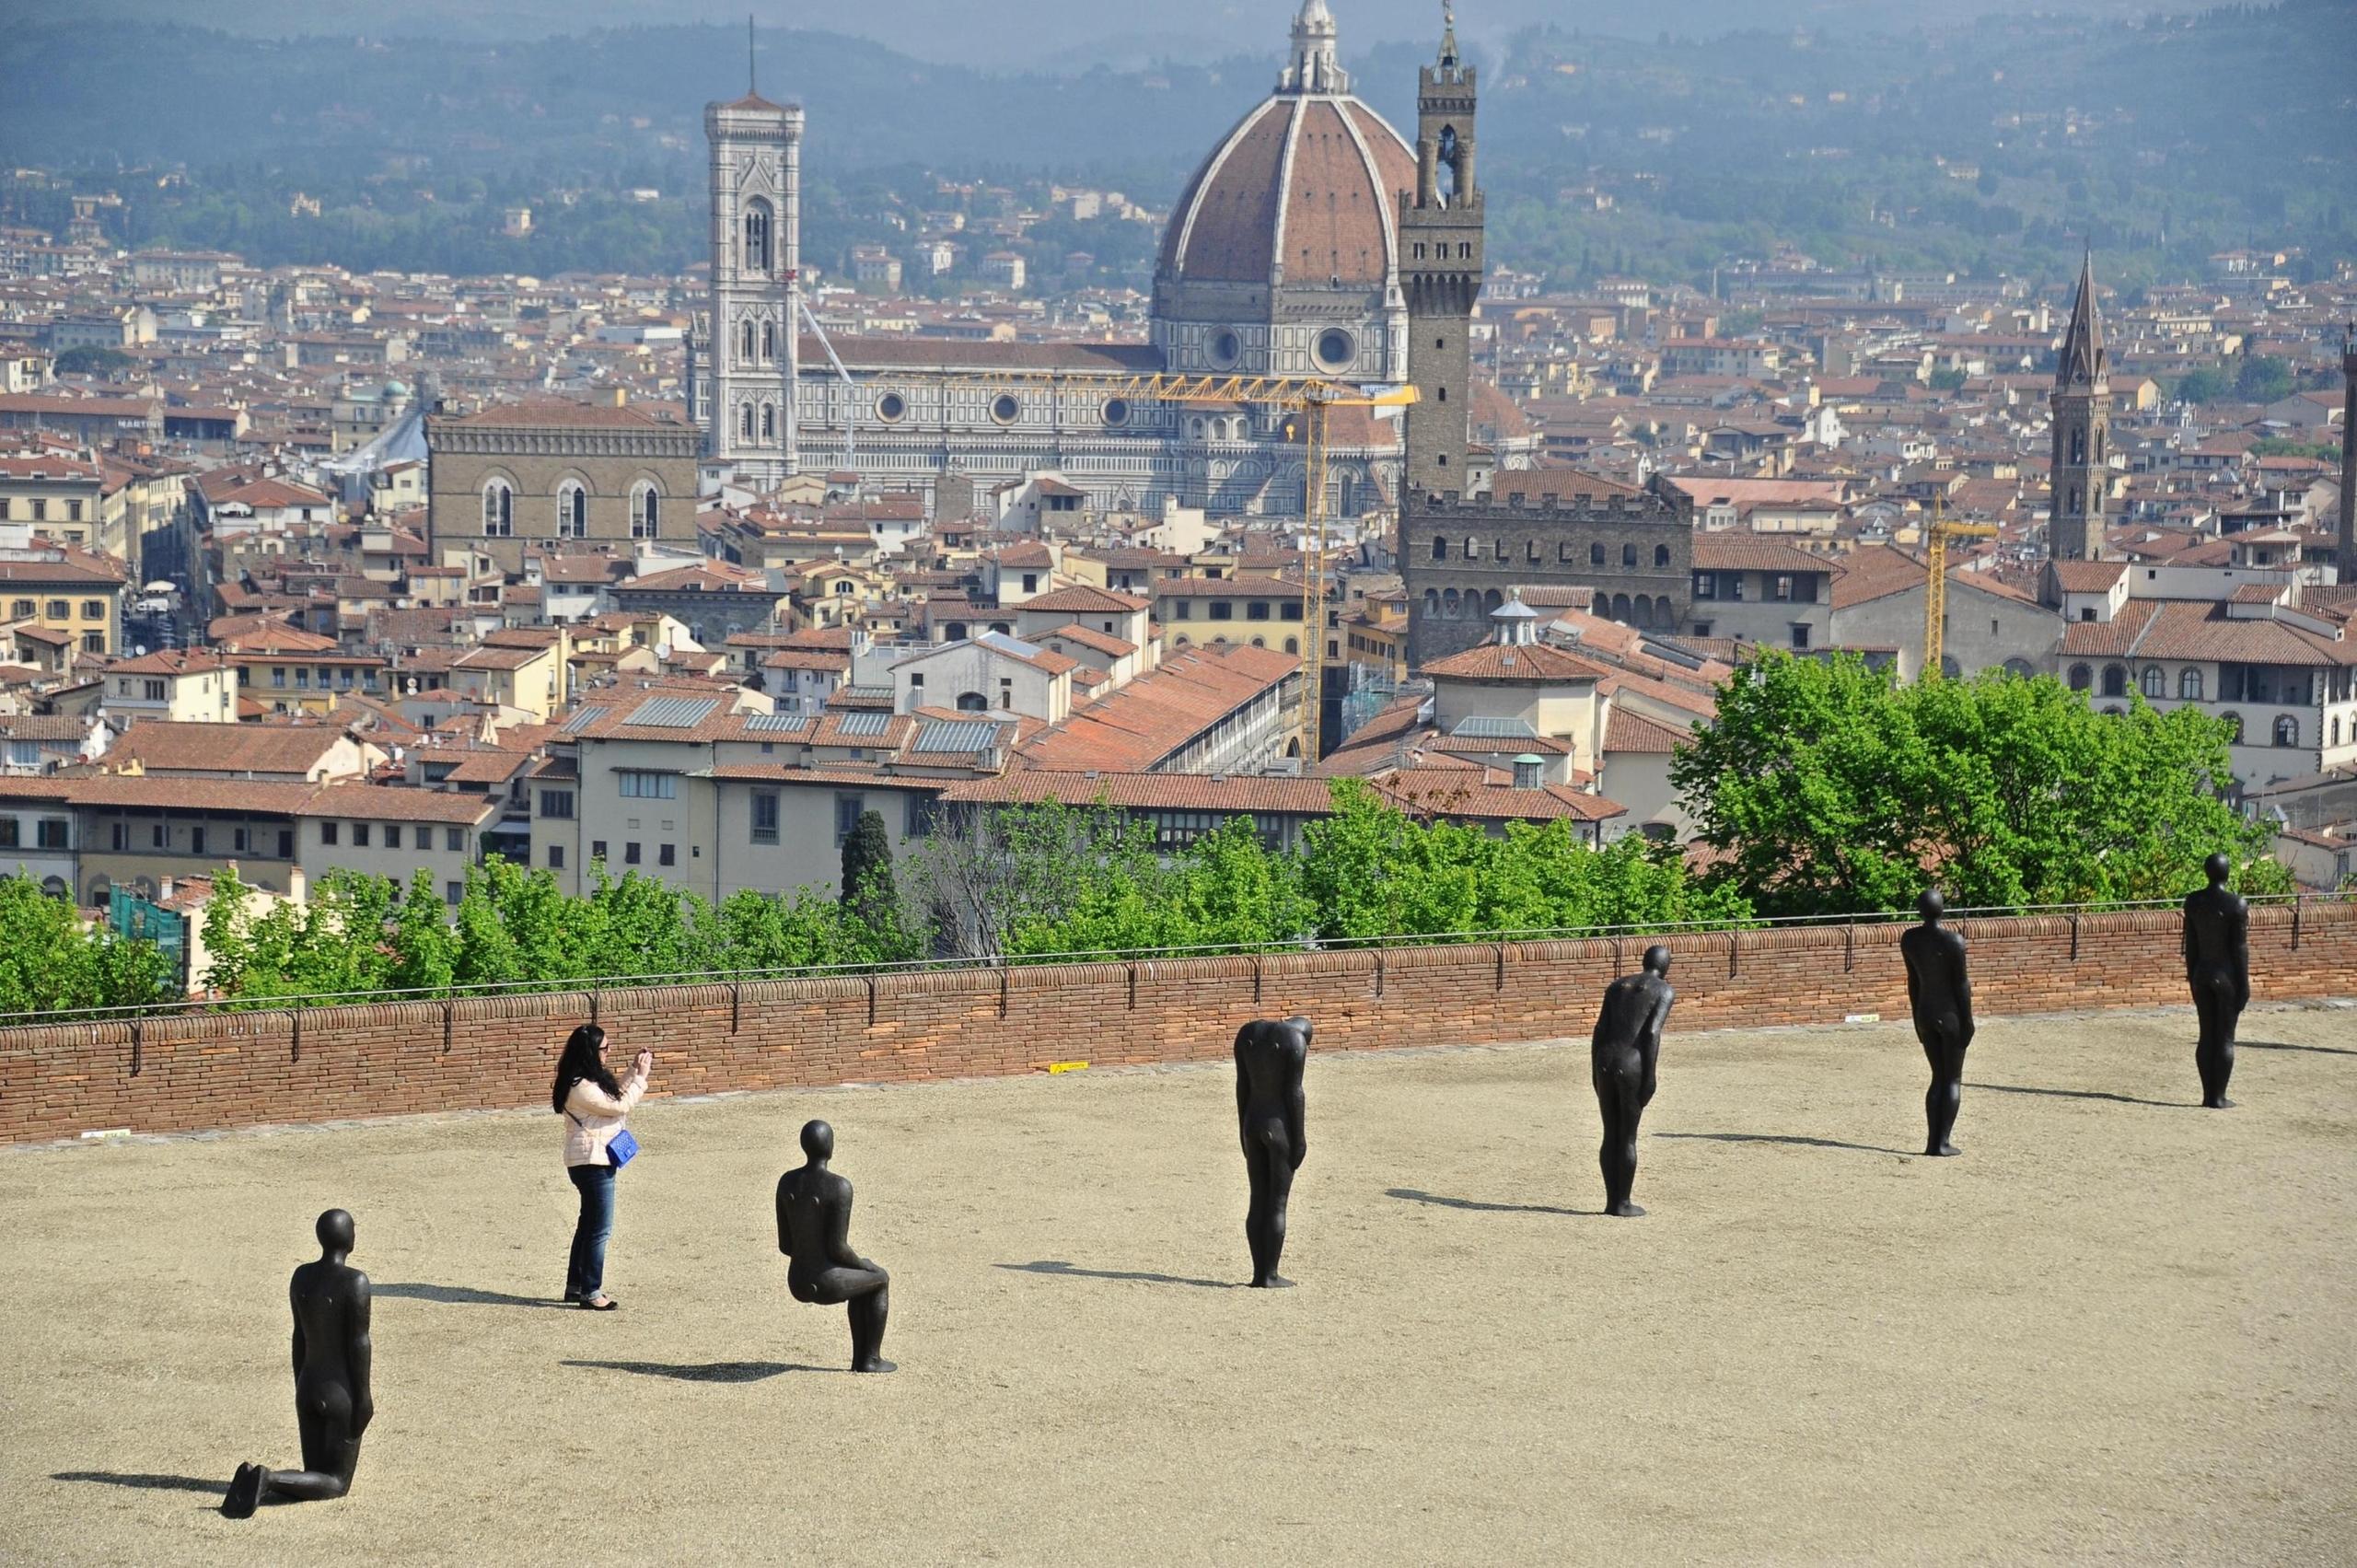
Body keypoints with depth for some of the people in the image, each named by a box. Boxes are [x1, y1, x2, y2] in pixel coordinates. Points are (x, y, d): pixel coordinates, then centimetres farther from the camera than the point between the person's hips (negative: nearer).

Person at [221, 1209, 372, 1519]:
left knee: (317, 1476, 14)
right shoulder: (355, 1282, -17)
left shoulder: (301, 1276, 3)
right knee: (337, 1484, 1)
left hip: (308, 1389, 7)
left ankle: (254, 1481, -13)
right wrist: (363, 1398, -9)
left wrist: (301, 1391, 17)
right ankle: (270, 1480, -25)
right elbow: (359, 1342, -15)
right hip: (342, 1392, -7)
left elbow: (299, 1337, 9)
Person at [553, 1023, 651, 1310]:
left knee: (588, 1224, 18)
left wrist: (634, 1072, 11)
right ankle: (590, 1292, 1)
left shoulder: (590, 1080, 8)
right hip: (592, 1162, -11)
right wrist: (641, 1076, -8)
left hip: (595, 1160, 11)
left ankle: (576, 1286, 26)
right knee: (600, 1228, -4)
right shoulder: (582, 1088, -23)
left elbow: (613, 1097, 18)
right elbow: (621, 1105, -16)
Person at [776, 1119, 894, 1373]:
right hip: (828, 1285, -6)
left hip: (798, 1285, 6)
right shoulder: (839, 1187, -21)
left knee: (861, 1282, 36)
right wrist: (861, 1263, 3)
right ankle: (871, 1359, 32)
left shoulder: (786, 1182, -1)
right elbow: (838, 1247, -19)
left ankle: (860, 1357, 40)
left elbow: (785, 1244, 5)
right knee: (880, 1279, 27)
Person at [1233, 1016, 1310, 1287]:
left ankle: (1259, 1273, 12)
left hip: (1253, 1125, 5)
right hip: (1282, 1128, -5)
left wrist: (1244, 1131, 13)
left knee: (1258, 1201, 12)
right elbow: (1294, 1092, -14)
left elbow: (1242, 1084, 6)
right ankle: (1270, 1276, 6)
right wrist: (1300, 1139, -8)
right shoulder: (1295, 1039, -13)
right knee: (1278, 1204, 3)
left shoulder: (1247, 1032, 4)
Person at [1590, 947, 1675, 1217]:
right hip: (1632, 1065, -4)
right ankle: (1622, 1204, 9)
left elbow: (1599, 1030, 9)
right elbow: (1652, 1033, -10)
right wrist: (1649, 1077, -8)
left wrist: (1595, 1073, 13)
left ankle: (1611, 1200, 16)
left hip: (1606, 1062, 4)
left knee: (1610, 1134, 13)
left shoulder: (1617, 986, 16)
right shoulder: (1665, 992, 2)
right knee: (1628, 1137, 5)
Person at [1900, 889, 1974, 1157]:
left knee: (1938, 1077, 14)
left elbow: (1913, 980, 8)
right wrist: (1967, 1022, -6)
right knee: (1953, 1079, 5)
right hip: (1951, 1014, -5)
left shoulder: (1909, 940, -2)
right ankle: (1941, 1142, 1)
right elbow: (1962, 983, -13)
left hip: (1925, 1014, 5)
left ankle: (1933, 1140, 8)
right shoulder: (1953, 942, -18)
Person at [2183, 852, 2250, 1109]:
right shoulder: (2236, 904, -14)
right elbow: (2240, 948, -12)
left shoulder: (2193, 901, 0)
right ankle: (2218, 1097, 3)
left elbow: (2191, 943, 6)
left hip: (2202, 975, 4)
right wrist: (2244, 986, -6)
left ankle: (2208, 1094, 11)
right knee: (2225, 1038, 2)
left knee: (2206, 1035, 10)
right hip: (2228, 976, -4)